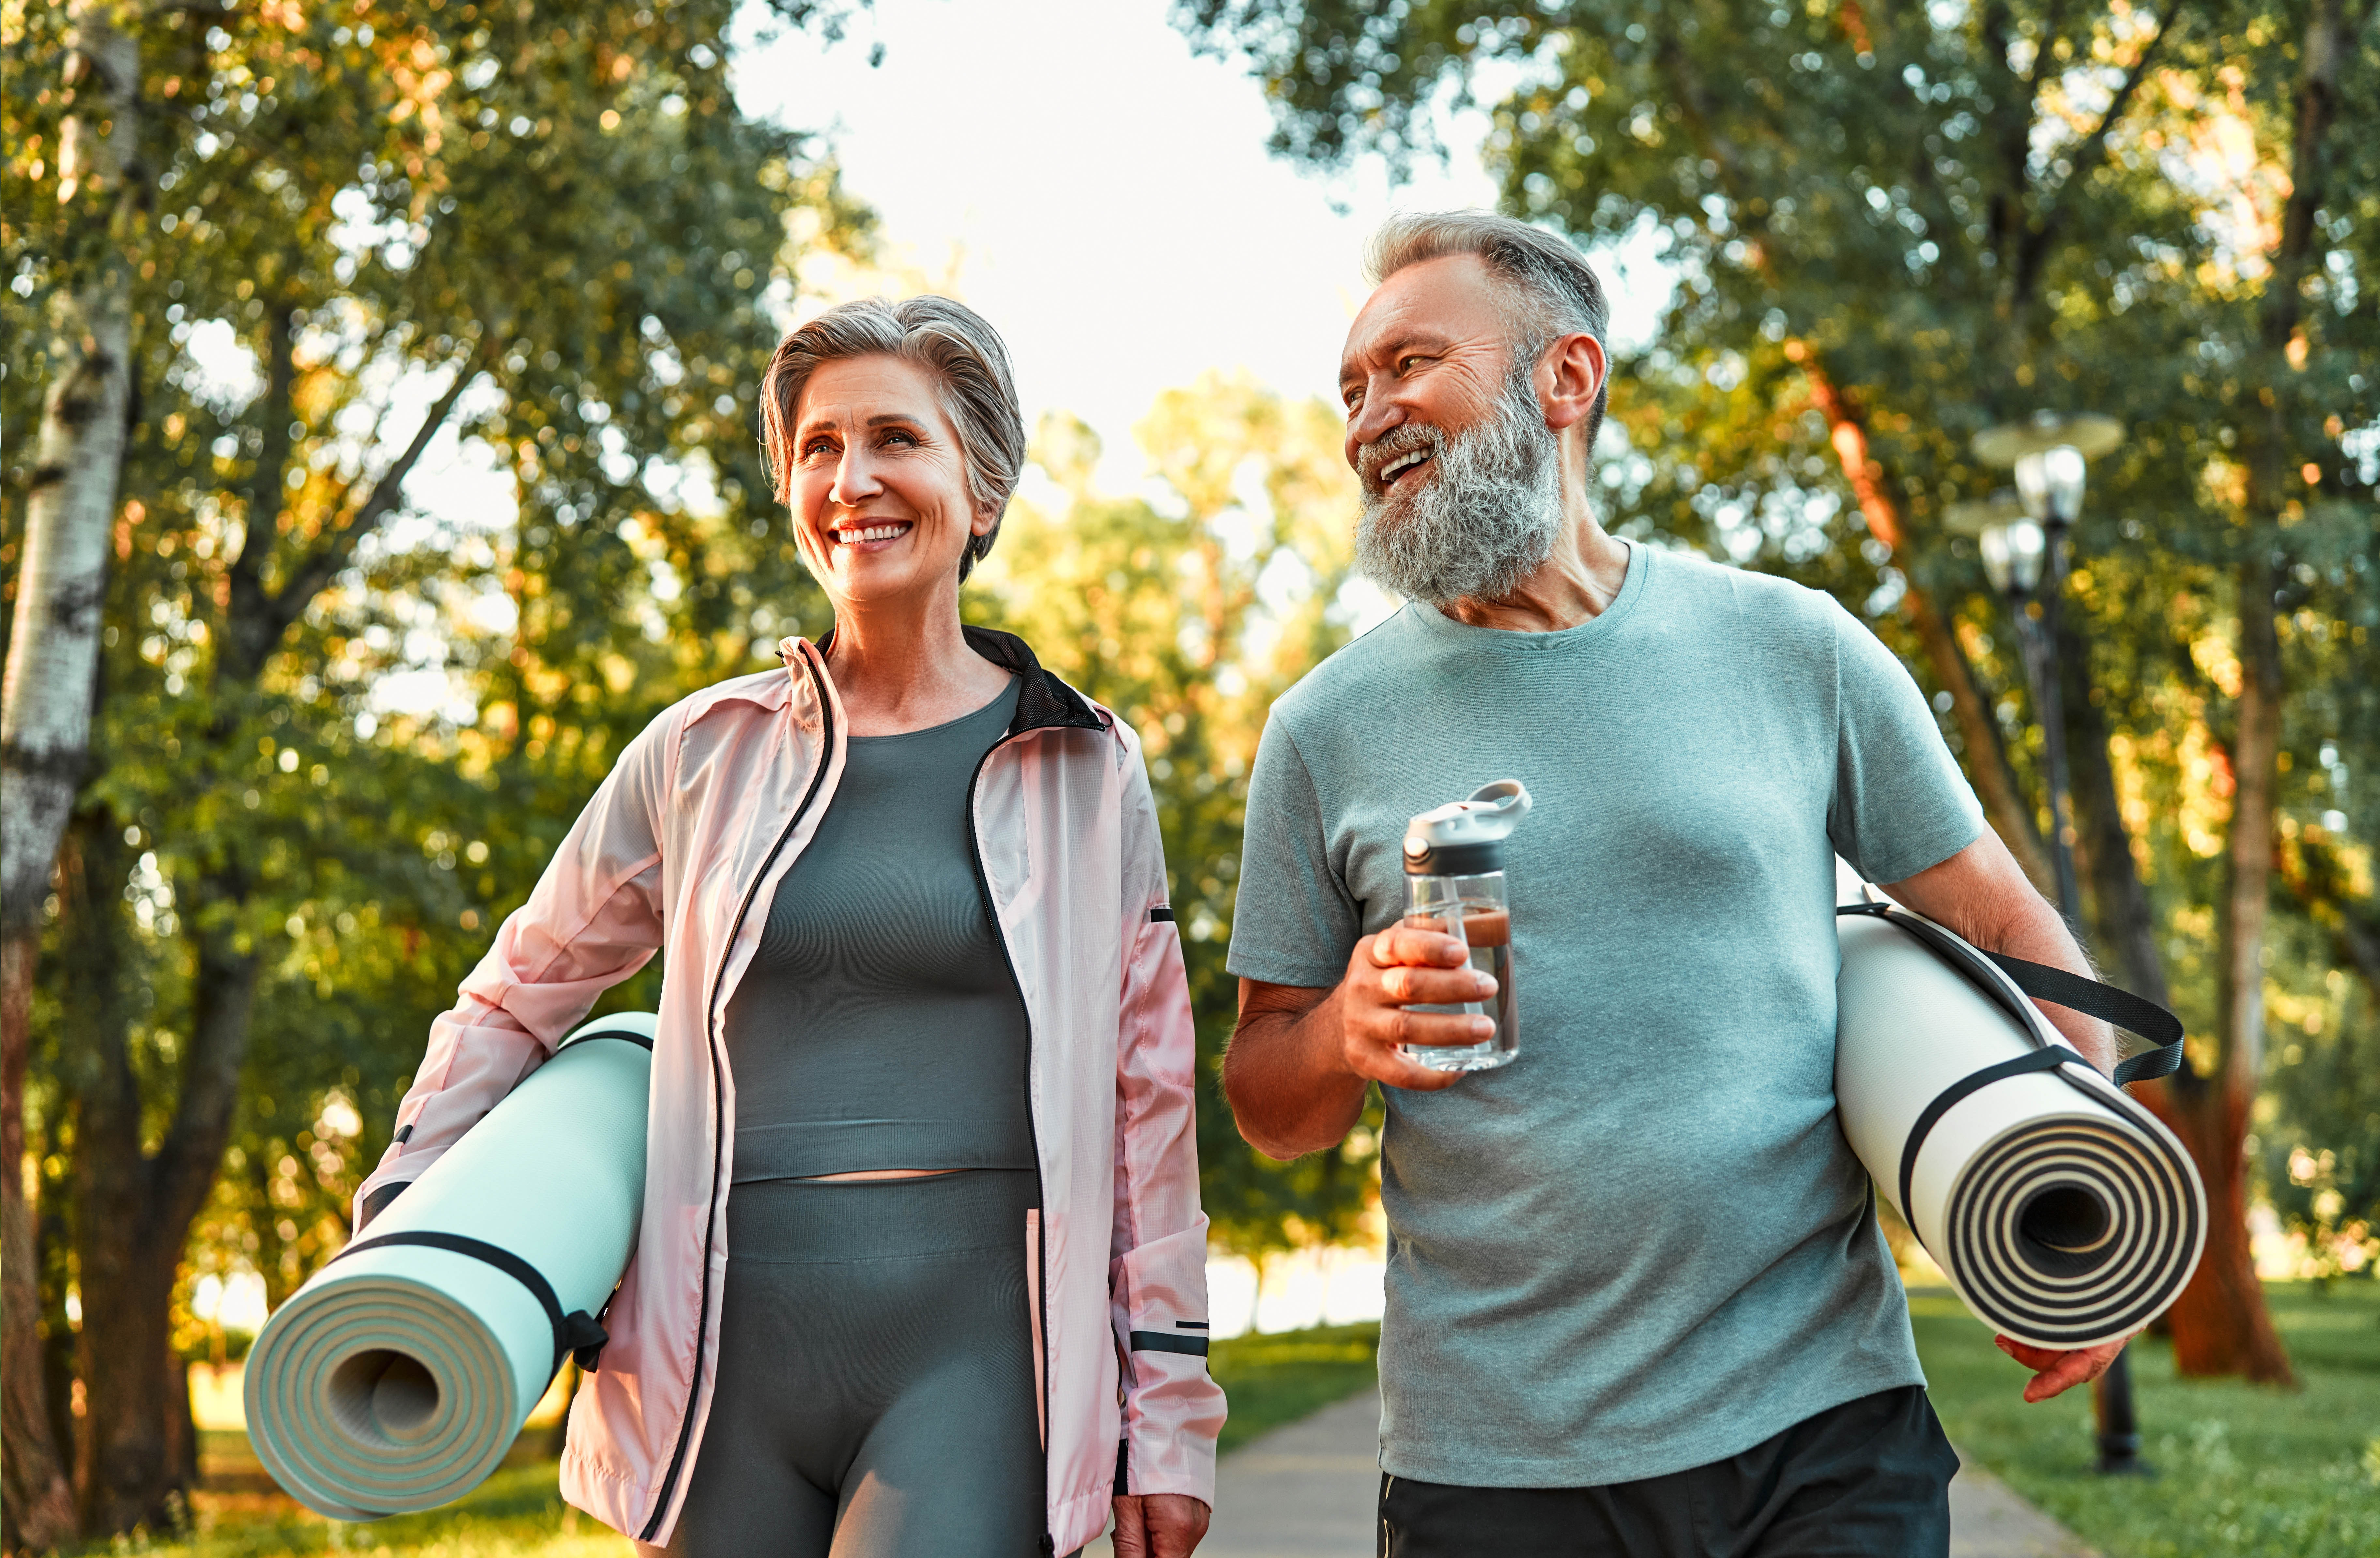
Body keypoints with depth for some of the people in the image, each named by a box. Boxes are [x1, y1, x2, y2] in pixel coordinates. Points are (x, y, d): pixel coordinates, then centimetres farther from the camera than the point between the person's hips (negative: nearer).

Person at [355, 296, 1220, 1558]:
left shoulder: (1087, 770, 5)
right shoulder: (702, 753, 8)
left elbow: (1149, 1103, 7)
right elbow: (517, 997, 19)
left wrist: (1169, 1409, 5)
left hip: (974, 1349, -2)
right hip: (730, 1359, 2)